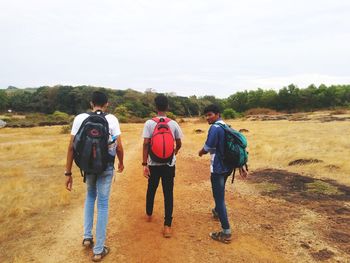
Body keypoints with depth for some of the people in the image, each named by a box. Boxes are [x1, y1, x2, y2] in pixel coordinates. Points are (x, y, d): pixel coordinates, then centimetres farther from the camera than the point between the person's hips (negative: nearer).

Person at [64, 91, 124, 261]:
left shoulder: (80, 118, -3)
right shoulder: (112, 119, -8)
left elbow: (71, 146, -5)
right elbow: (119, 147, -8)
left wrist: (68, 173, 1)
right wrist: (121, 163, 11)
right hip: (106, 166, -2)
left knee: (90, 196, 28)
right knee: (103, 204, 8)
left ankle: (87, 236, 28)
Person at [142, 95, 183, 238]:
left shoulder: (149, 123, -7)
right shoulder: (174, 124, -2)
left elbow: (146, 144, -12)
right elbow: (179, 144, 6)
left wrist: (144, 164, -8)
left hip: (154, 164, 0)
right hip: (169, 164, 0)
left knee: (151, 190, 20)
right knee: (168, 193, 4)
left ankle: (149, 214, 41)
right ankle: (167, 226, 3)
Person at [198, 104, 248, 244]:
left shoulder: (215, 128, -18)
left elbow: (207, 147, -21)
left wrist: (200, 152, 3)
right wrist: (241, 167, 12)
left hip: (218, 168, -9)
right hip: (228, 166, 9)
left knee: (219, 197, -3)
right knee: (219, 192, 30)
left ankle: (226, 233, 2)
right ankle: (217, 211, 54)